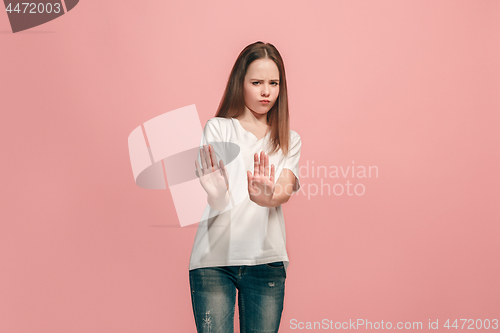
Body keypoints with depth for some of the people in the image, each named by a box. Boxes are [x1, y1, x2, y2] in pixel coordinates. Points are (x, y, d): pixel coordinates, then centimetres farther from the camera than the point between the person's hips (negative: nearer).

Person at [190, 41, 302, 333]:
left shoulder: (290, 140, 13)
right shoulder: (217, 129, 5)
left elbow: (286, 190, -7)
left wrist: (268, 197, -31)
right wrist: (216, 192, -34)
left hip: (267, 260, 2)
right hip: (214, 258, -2)